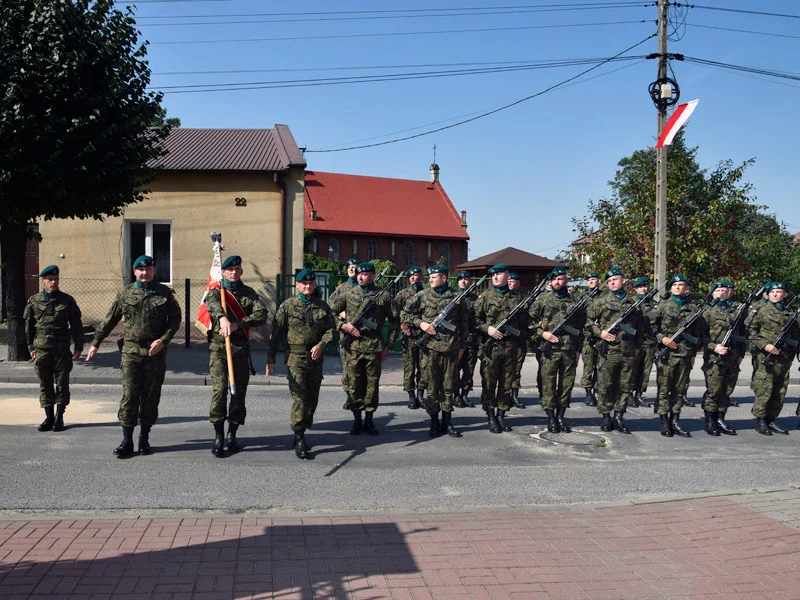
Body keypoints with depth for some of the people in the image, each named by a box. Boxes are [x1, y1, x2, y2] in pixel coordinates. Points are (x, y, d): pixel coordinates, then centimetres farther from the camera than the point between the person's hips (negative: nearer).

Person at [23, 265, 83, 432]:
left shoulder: (67, 300, 2)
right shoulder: (34, 301, 5)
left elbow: (76, 325, 5)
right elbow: (29, 326, 10)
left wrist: (78, 347, 2)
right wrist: (31, 347, 6)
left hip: (62, 349, -1)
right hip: (42, 349, 1)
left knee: (62, 384, 2)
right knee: (45, 385, 5)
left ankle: (59, 417, 11)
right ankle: (49, 417, 13)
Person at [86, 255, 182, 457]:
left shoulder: (164, 293, 5)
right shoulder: (125, 293, 6)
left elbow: (175, 319, 5)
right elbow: (110, 320, 12)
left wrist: (163, 340, -8)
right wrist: (96, 343, 14)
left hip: (156, 352, 1)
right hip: (131, 351, 0)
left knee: (151, 396, 6)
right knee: (129, 395, -5)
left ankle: (144, 437, 18)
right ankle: (127, 440, 0)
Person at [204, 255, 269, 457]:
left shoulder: (249, 293, 11)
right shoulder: (216, 291, 6)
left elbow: (262, 315, -6)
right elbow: (212, 304, -20)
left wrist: (237, 324, -20)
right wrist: (222, 317, -43)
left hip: (241, 348, 2)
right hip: (218, 347, -2)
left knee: (239, 391, 5)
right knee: (219, 389, -13)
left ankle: (232, 435, 18)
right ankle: (218, 436, -6)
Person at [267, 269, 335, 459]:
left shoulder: (322, 307, 9)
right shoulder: (288, 306, 0)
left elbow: (331, 329, 10)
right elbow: (276, 333, 0)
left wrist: (321, 344, -9)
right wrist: (270, 358, -3)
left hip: (316, 358, 4)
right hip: (296, 357, -4)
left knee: (312, 397, 10)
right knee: (299, 397, -12)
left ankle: (301, 432, 28)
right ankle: (299, 439, -10)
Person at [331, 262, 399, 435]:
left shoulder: (383, 295, 2)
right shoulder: (349, 294, 6)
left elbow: (394, 321, 6)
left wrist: (388, 345, 2)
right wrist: (343, 326, -7)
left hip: (374, 347, -1)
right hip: (353, 347, 1)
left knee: (372, 384, 5)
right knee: (354, 384, 5)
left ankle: (369, 419, 17)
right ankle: (357, 419, 15)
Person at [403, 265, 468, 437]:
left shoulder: (456, 297, 6)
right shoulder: (422, 296, 3)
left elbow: (464, 323, 12)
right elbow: (405, 314, 8)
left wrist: (462, 345, 9)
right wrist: (420, 323, -8)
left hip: (451, 347, 1)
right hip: (431, 347, -1)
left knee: (448, 386, 7)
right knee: (432, 386, 3)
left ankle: (447, 422, 16)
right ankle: (434, 422, 12)